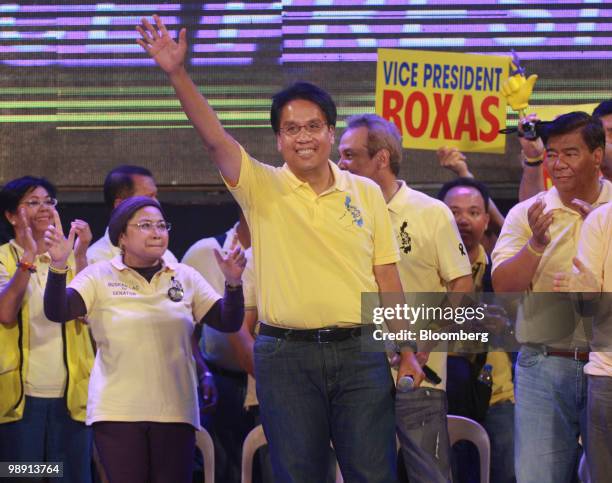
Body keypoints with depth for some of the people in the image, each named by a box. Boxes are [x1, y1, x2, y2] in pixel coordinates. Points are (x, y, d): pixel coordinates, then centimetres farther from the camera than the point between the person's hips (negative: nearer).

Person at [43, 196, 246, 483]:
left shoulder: (186, 278, 9)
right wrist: (58, 267, -28)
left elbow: (229, 322, 4)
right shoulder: (99, 277, 1)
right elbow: (57, 313, -11)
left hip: (175, 412, 2)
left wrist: (233, 283, -14)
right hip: (117, 413, -2)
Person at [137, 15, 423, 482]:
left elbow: (387, 277, 9)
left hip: (360, 351, 1)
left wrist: (406, 352, 4)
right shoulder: (262, 187, 2)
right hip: (287, 355, -1)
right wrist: (177, 73, -26)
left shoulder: (366, 193, 8)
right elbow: (215, 138, -12)